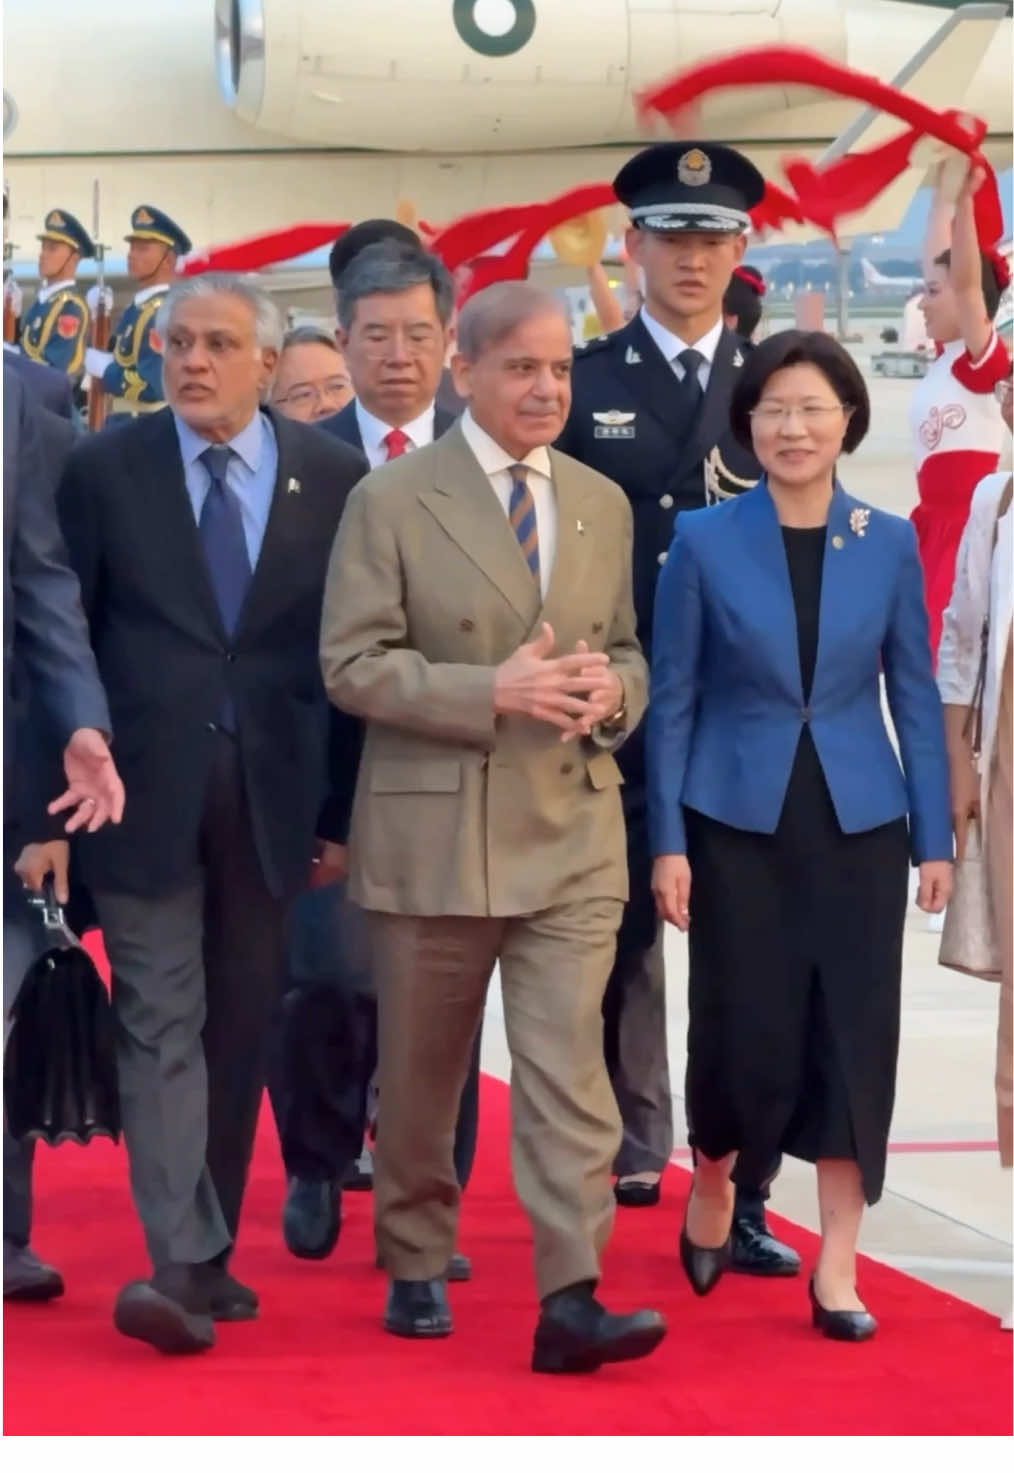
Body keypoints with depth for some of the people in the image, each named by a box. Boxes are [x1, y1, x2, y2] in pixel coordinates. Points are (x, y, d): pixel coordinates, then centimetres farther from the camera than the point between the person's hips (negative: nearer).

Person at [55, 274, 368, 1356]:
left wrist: (344, 807, 4)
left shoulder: (333, 478, 4)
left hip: (271, 794, 2)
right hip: (145, 792, -2)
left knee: (238, 1029, 9)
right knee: (162, 1023, -8)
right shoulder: (104, 469, 1)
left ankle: (209, 1254, 18)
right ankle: (182, 1265, -13)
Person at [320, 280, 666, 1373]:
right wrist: (494, 691, -19)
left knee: (568, 1069, -8)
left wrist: (615, 688, -6)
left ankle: (569, 1302, -11)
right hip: (432, 832, -3)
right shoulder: (391, 500, -4)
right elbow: (353, 665, -9)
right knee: (420, 1075, 10)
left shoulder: (603, 505, 11)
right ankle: (415, 1270, 27)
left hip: (572, 833, 3)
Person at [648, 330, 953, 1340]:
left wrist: (934, 839, 1)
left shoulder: (889, 545, 2)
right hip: (738, 824, -1)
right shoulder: (704, 542, -3)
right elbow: (671, 699, -1)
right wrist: (666, 841, -5)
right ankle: (711, 1184, 33)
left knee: (854, 1034, 0)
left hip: (858, 826, 1)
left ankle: (837, 1266, 8)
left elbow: (915, 697, 5)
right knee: (742, 1028, 2)